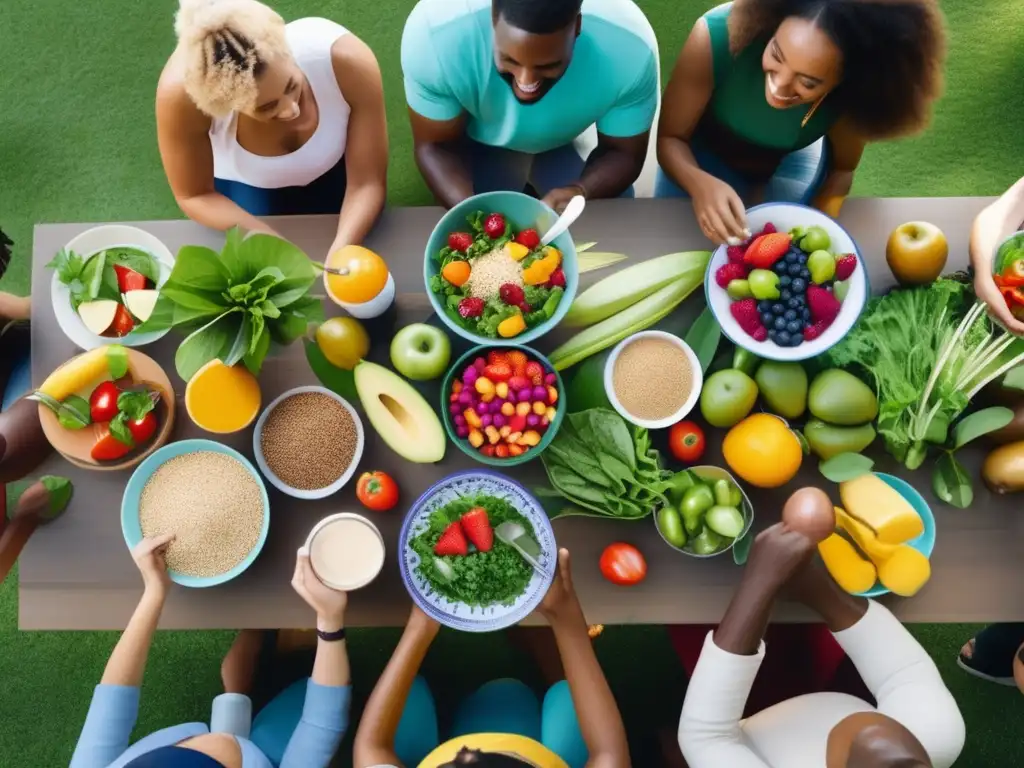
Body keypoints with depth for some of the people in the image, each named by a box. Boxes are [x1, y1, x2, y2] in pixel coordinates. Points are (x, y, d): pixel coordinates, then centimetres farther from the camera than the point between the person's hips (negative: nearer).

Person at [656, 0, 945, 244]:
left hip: (792, 160, 1)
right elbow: (669, 138, -29)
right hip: (706, 153, -1)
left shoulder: (853, 91, -32)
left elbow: (842, 168, -12)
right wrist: (700, 183, -51)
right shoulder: (714, 38, -40)